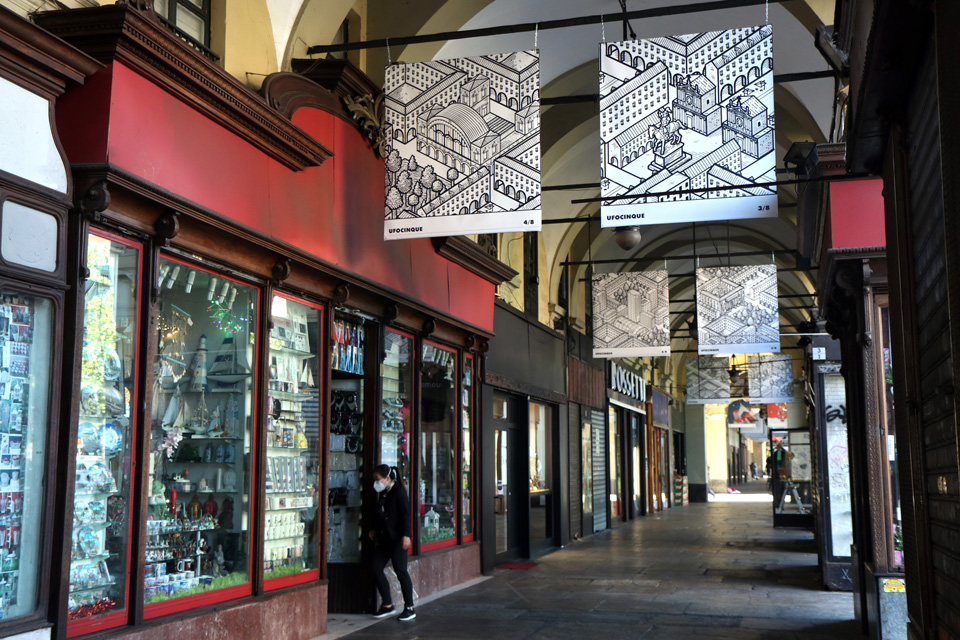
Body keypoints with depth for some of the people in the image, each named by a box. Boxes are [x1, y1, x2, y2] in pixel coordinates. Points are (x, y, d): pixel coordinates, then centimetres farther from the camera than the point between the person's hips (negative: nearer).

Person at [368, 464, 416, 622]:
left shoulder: (399, 492, -10)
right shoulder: (382, 494, 15)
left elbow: (406, 514, -15)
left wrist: (406, 535, -22)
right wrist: (375, 529, 15)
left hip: (397, 539, -9)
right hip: (384, 538, 9)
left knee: (400, 571, -6)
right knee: (375, 566, 2)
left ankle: (409, 608, 4)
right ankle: (387, 605, 12)